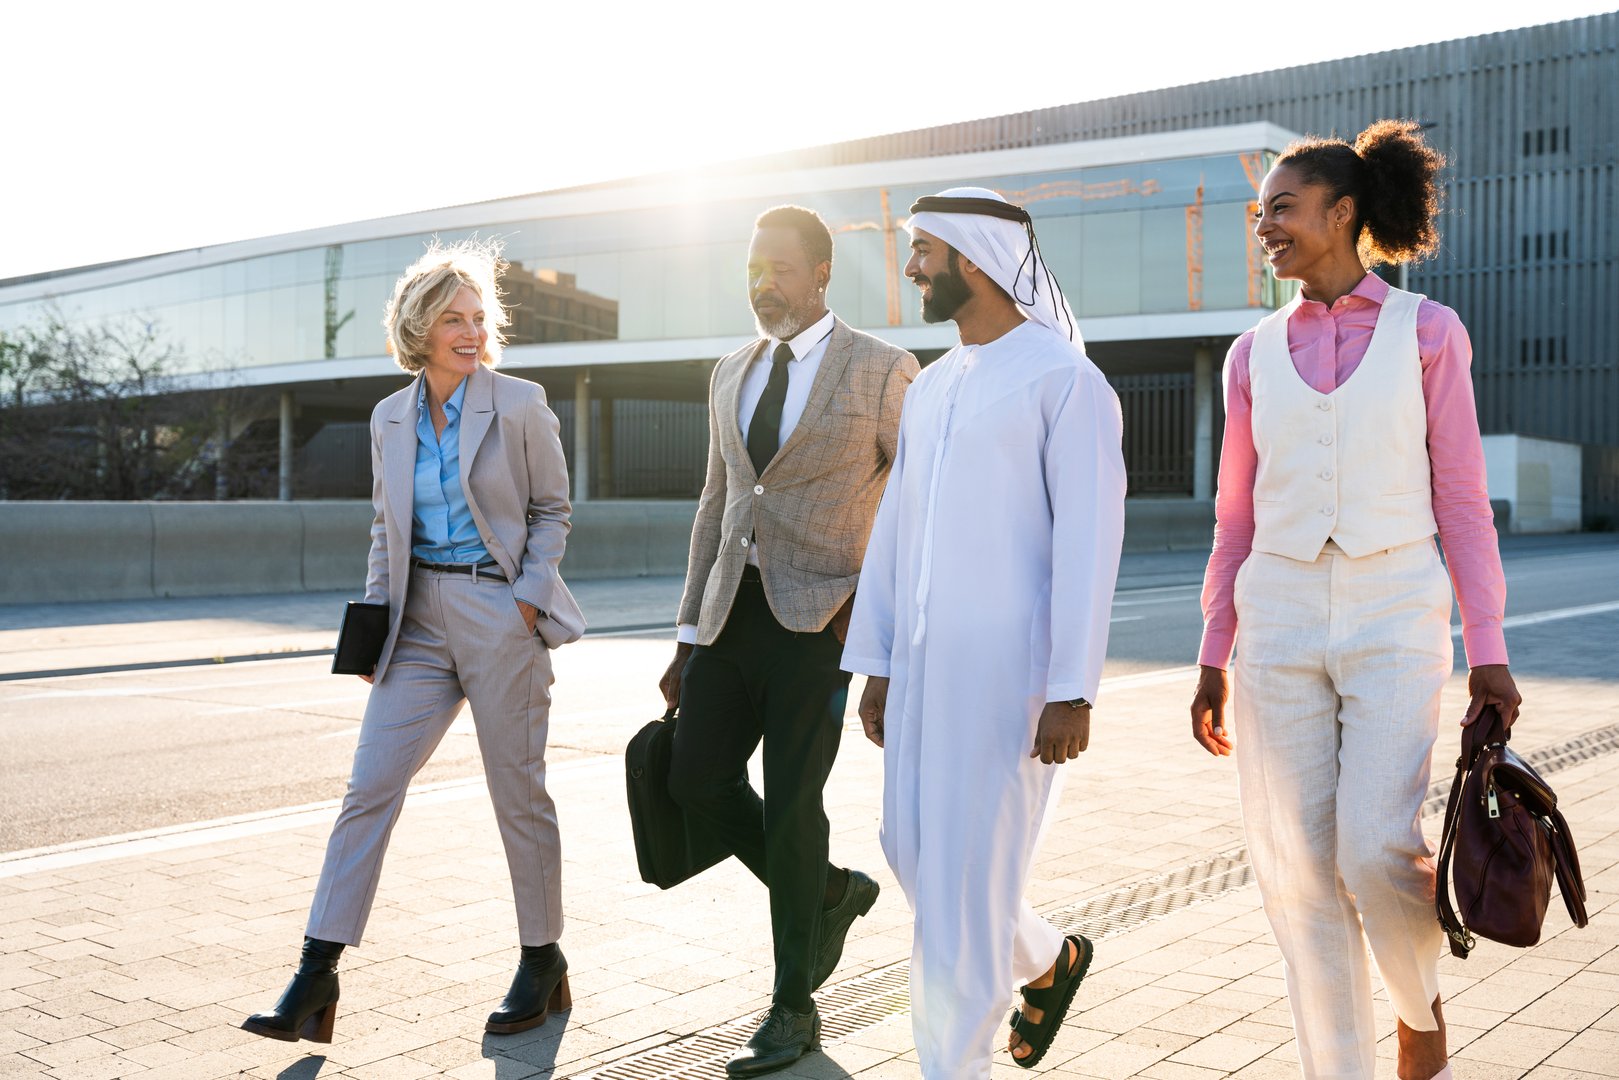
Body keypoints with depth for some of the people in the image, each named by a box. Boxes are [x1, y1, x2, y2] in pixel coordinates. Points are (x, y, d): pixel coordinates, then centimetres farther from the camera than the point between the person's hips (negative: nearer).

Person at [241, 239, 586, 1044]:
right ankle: (317, 976, 3)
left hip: (499, 613, -4)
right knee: (370, 786, -2)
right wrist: (374, 617, 8)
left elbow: (551, 509, 2)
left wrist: (529, 598, -9)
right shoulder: (390, 418, 9)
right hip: (420, 619, 4)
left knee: (518, 793, 5)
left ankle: (543, 963, 22)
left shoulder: (519, 405, -4)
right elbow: (385, 526, 16)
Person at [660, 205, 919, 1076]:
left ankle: (794, 1008, 13)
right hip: (734, 610, 6)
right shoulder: (732, 375, 13)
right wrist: (688, 636, 13)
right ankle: (830, 892, 28)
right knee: (698, 780, 3)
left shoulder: (882, 370, -5)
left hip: (822, 615, -6)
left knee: (791, 804, -4)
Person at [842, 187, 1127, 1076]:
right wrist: (876, 664, 12)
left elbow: (1089, 538, -14)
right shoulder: (930, 388, 14)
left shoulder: (1064, 378, -9)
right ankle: (1047, 960, 37)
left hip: (1011, 669, -7)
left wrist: (1073, 692, -17)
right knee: (913, 849, 12)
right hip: (923, 663, 8)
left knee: (965, 871, -4)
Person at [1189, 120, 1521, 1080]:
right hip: (1283, 627, 3)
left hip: (1395, 624, -3)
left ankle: (1420, 1000, 18)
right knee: (1301, 871, 0)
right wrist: (1214, 661, 8)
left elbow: (1460, 501, 0)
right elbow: (1238, 518, 11)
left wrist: (1488, 653, -6)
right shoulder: (1256, 354, 9)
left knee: (1378, 849, -15)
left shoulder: (1428, 332, 1)